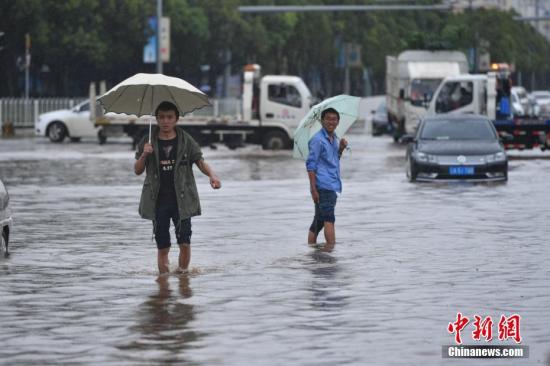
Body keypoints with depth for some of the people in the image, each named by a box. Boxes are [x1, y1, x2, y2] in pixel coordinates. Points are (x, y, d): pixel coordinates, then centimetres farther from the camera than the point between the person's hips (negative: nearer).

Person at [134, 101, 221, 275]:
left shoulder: (186, 140, 2)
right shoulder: (148, 141, 4)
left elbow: (200, 162, -2)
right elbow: (137, 170, 7)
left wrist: (212, 174, -23)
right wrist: (144, 155, -13)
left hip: (181, 200, -1)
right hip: (158, 201, 1)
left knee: (184, 242, -6)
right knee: (162, 246, 3)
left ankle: (182, 274, 9)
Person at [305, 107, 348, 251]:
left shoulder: (334, 138, 15)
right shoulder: (318, 140, -10)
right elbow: (310, 165, -13)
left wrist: (341, 148, 6)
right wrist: (313, 189, -19)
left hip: (333, 185, 9)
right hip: (323, 186, -9)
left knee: (319, 220, 12)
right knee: (329, 219, -15)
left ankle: (310, 248, 18)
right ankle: (331, 248, -19)